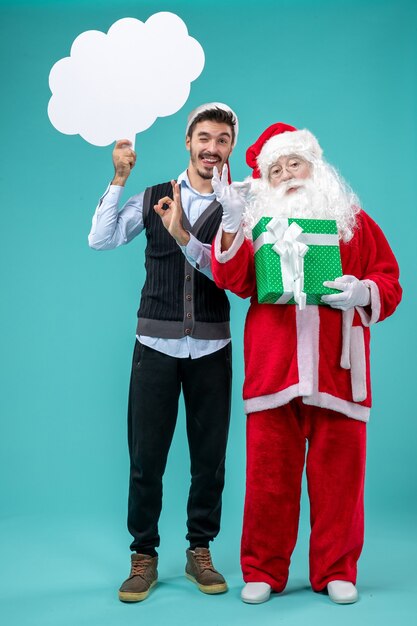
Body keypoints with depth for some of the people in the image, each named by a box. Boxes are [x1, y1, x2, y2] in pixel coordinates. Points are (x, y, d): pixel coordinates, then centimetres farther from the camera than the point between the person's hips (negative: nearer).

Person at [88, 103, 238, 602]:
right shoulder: (154, 199, 6)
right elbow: (100, 240, -5)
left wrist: (182, 236, -23)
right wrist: (119, 178, -8)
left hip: (211, 348, 0)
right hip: (156, 345, 0)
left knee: (209, 457, 9)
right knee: (145, 457, 4)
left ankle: (200, 552, 26)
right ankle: (144, 557, 20)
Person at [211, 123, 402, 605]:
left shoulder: (354, 221, 15)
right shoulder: (256, 225, 14)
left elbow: (389, 283, 12)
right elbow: (235, 281, -3)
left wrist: (364, 293, -10)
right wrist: (232, 224, -16)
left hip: (336, 368, 0)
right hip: (272, 366, 0)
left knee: (338, 471, 3)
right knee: (269, 471, 3)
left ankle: (336, 571, 19)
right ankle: (263, 571, 17)